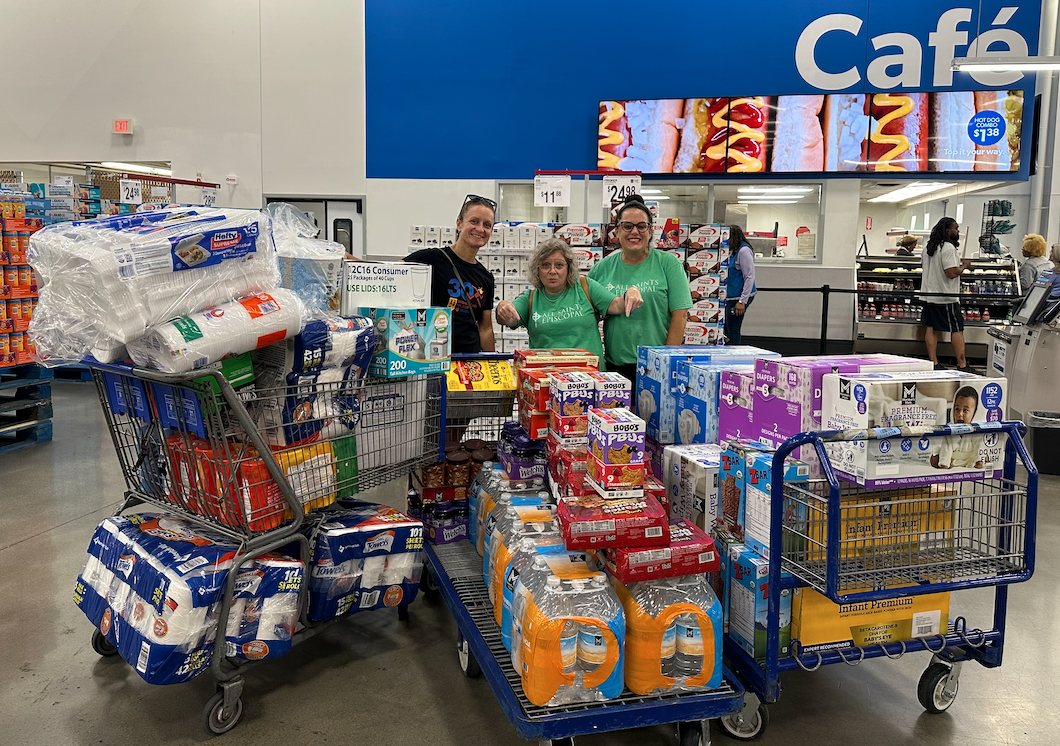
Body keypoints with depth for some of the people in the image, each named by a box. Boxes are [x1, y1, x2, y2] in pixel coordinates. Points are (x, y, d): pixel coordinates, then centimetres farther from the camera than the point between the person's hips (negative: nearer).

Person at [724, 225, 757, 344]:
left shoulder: (744, 251, -15)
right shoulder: (732, 251, 14)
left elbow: (750, 277, -18)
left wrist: (742, 301, -20)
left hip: (739, 297, -10)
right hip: (730, 297, 10)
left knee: (733, 331, -5)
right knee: (726, 329, 14)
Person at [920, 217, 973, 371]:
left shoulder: (928, 247, 10)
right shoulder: (948, 247, -17)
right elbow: (952, 273, -23)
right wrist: (964, 265, -5)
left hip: (928, 295, 8)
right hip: (946, 297, -8)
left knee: (931, 328, 6)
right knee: (957, 329, 0)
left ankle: (933, 363, 7)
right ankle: (962, 365, 2)